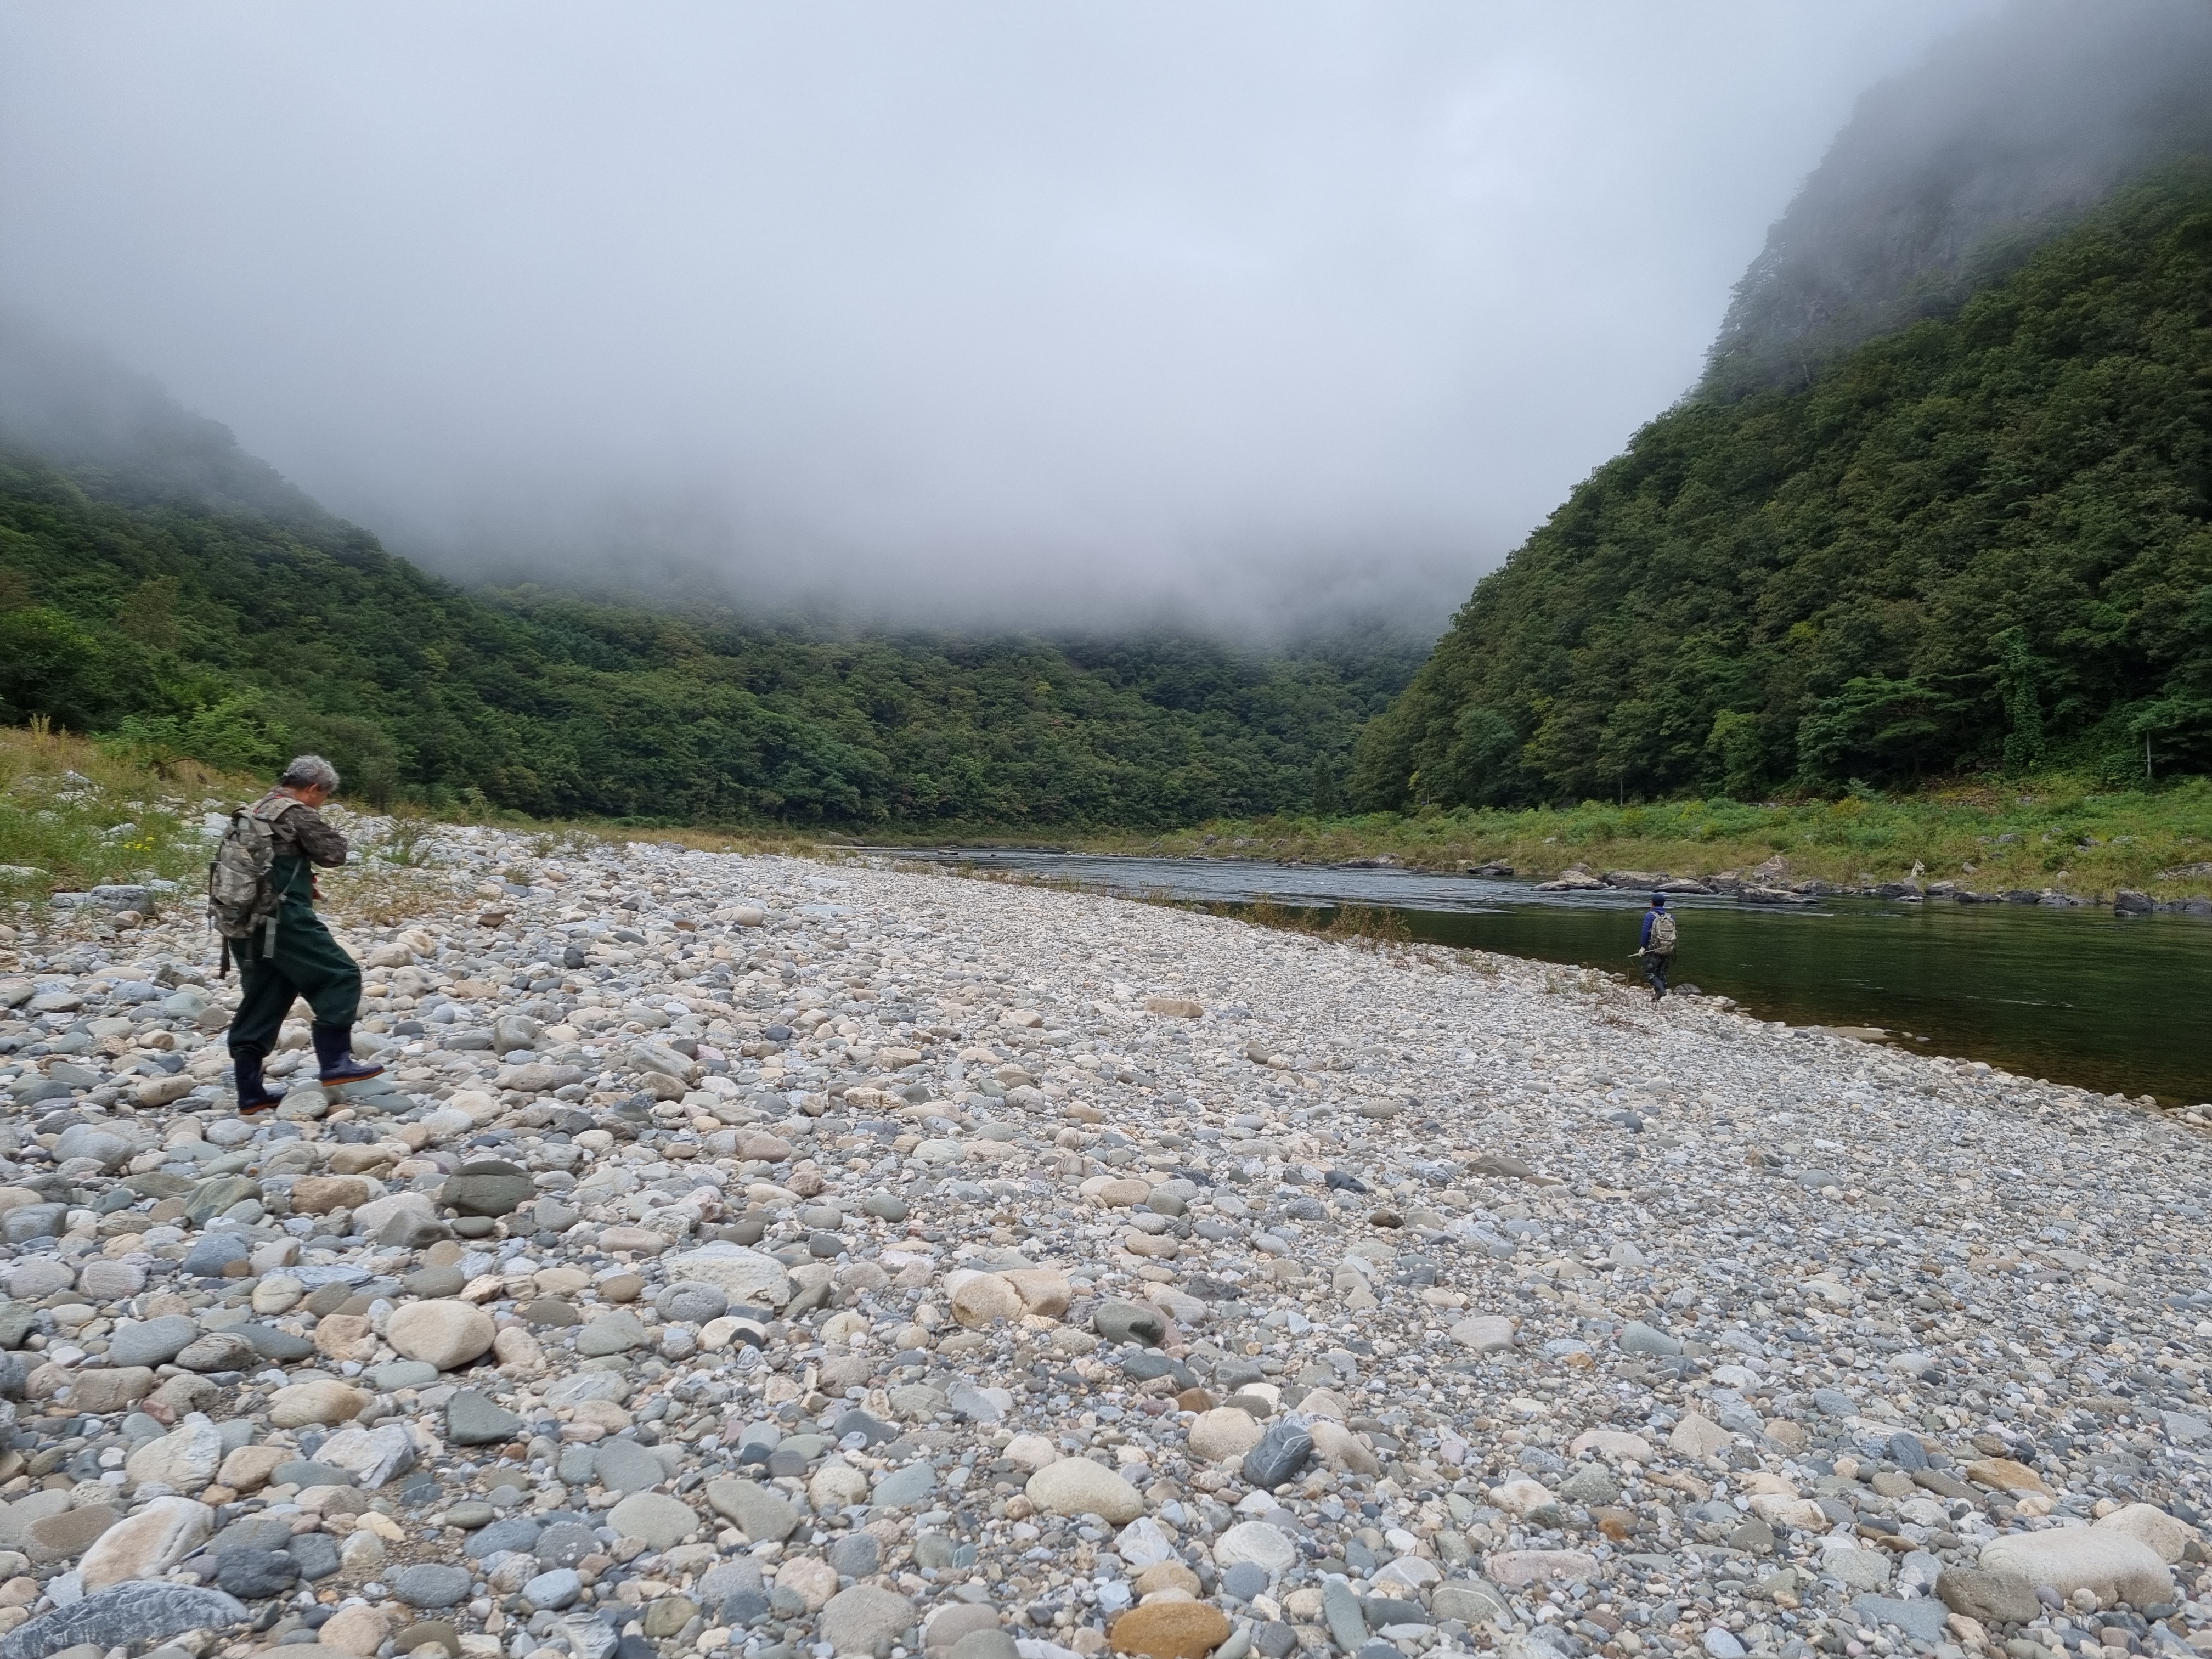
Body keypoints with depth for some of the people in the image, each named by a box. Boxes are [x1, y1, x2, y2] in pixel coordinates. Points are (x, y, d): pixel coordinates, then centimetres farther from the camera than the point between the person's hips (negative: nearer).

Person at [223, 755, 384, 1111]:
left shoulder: (254, 811, 18)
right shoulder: (298, 813, -9)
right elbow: (335, 853, -5)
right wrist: (327, 831, 13)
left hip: (245, 921, 9)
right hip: (283, 920, -9)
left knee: (260, 1004, 12)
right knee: (340, 976, 0)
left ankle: (250, 1093, 15)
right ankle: (334, 1062, -3)